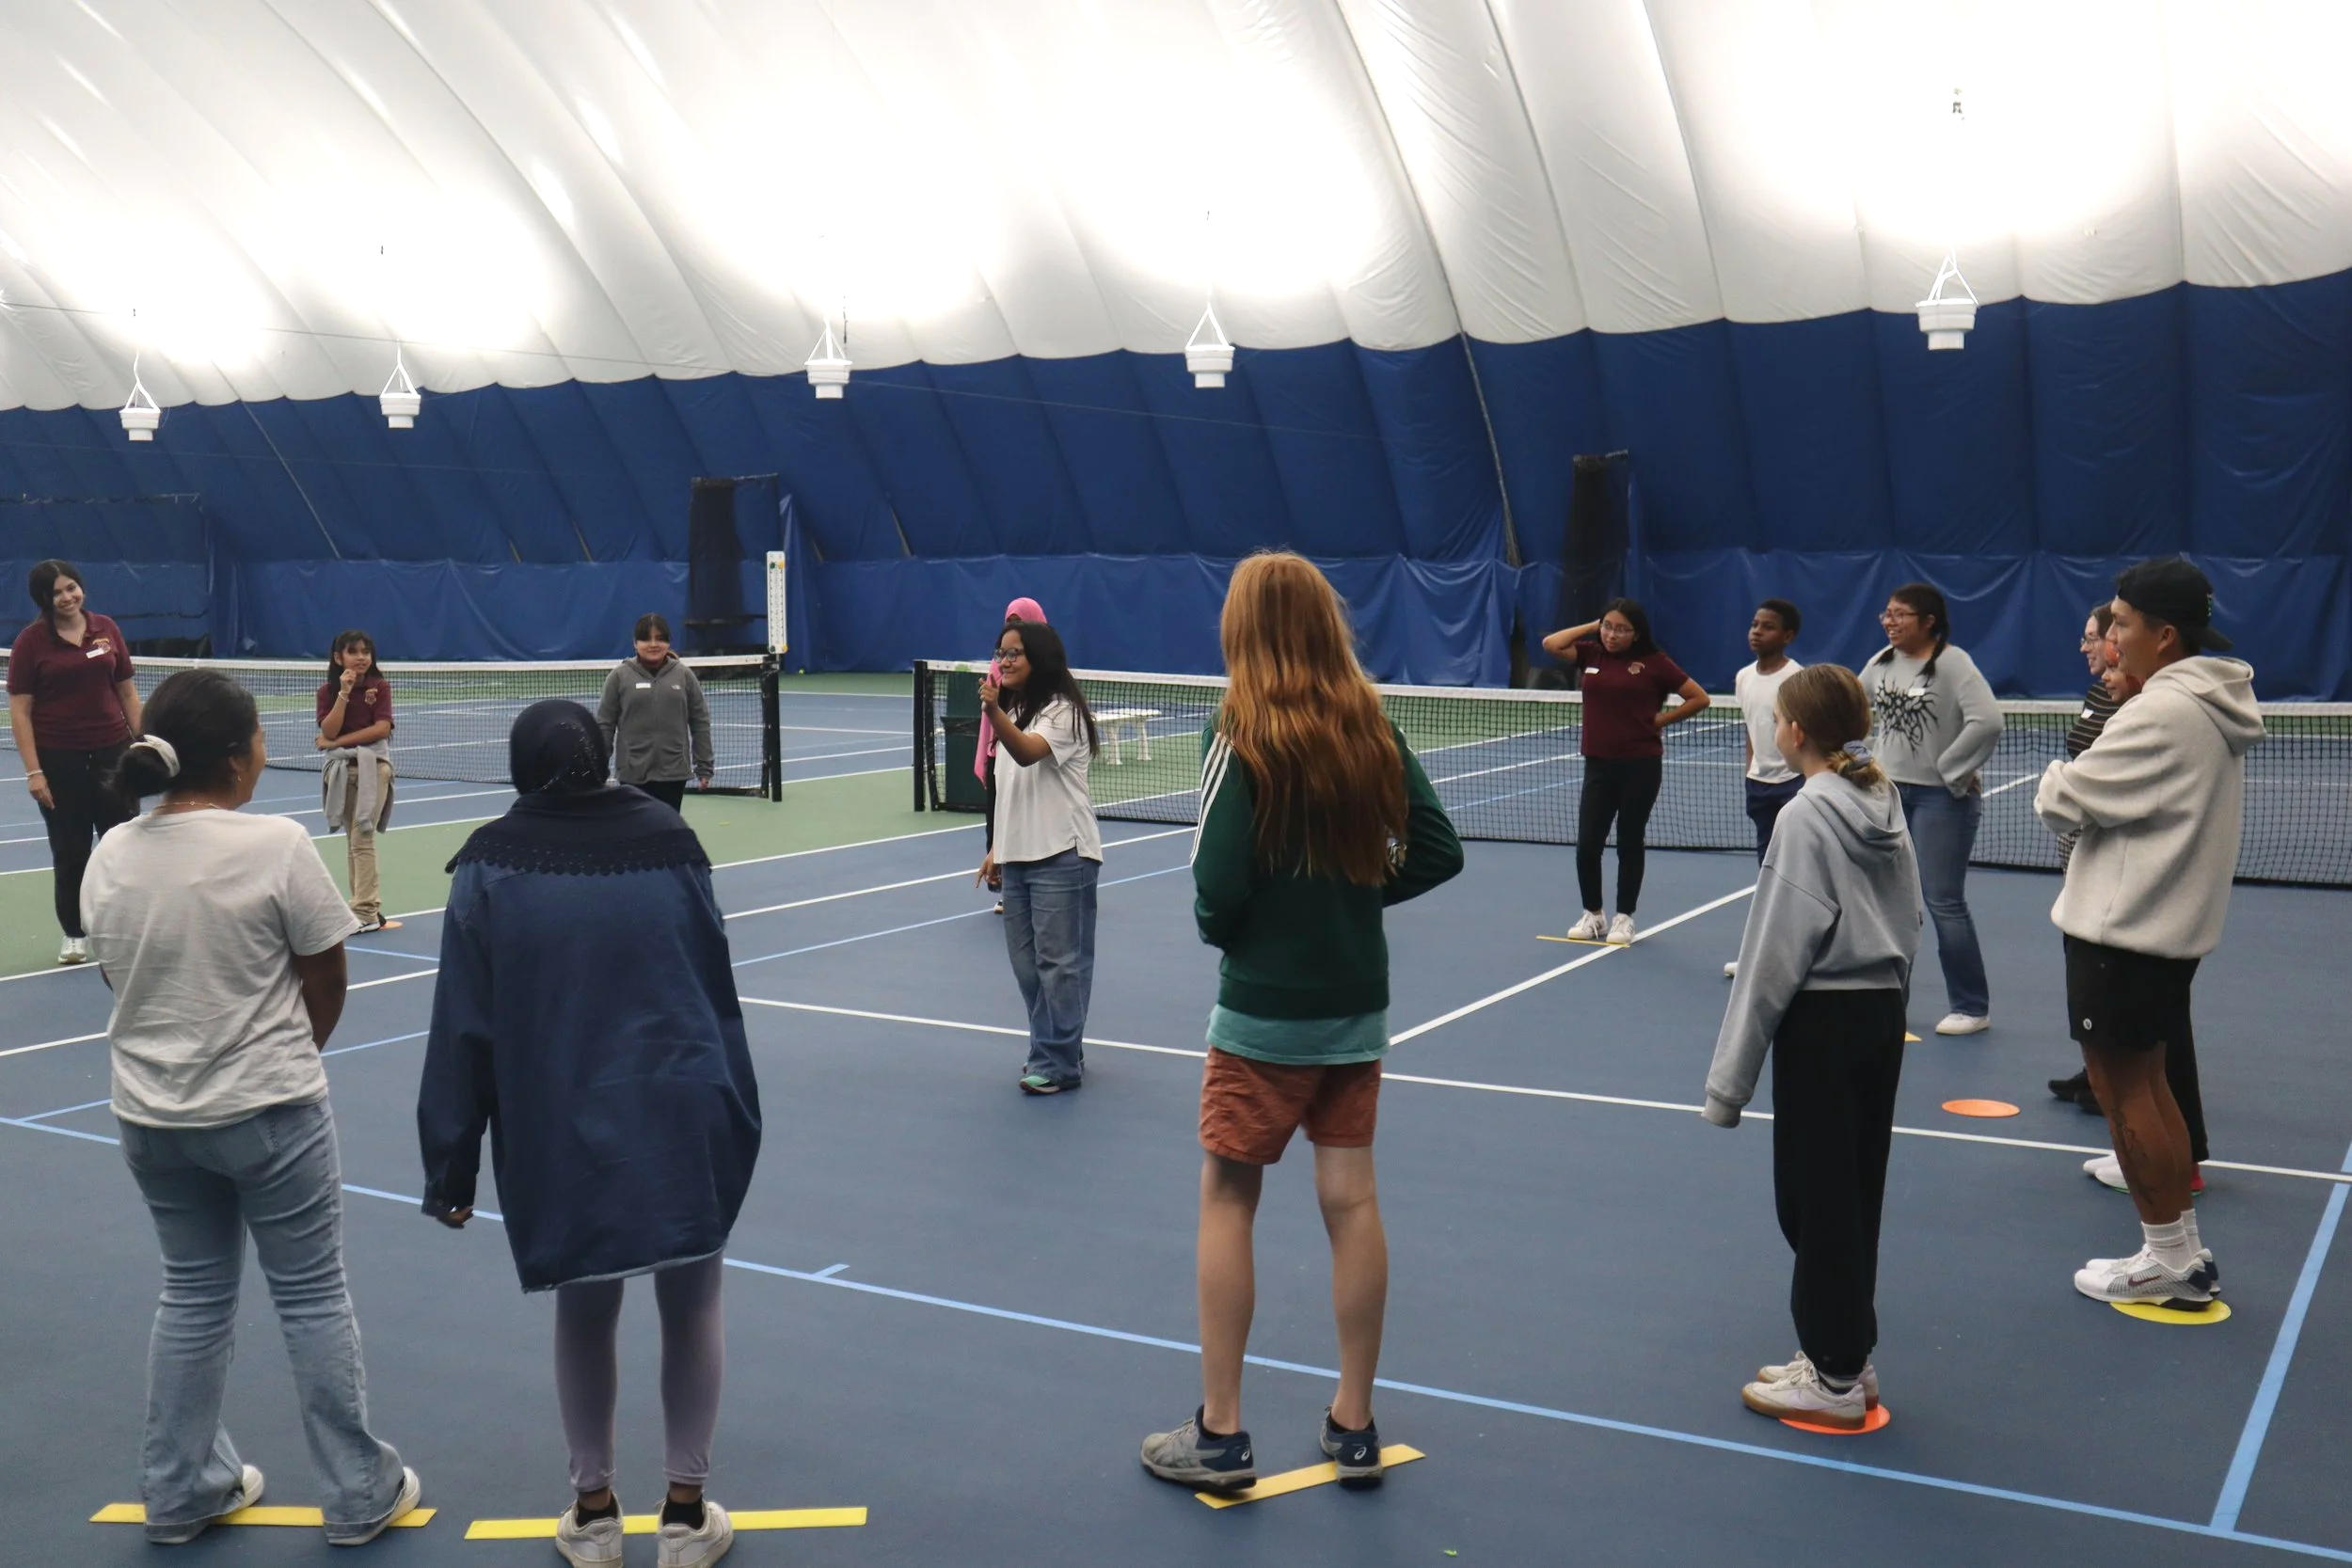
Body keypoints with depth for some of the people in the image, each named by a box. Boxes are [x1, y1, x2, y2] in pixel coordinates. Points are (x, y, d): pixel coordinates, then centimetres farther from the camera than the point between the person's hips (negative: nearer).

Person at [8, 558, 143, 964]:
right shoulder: (31, 640, -5)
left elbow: (127, 691, 10)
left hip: (113, 753, 2)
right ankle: (74, 935, 18)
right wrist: (33, 771, -10)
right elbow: (19, 709, -5)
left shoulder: (106, 629, 4)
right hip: (59, 762, -2)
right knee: (70, 852, 6)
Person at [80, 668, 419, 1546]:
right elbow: (325, 985, -9)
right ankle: (359, 1493, 18)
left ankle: (179, 1491, 30)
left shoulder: (109, 857, -2)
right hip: (269, 1111, -5)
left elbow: (123, 982, 8)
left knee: (194, 1294, 19)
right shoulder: (276, 846, -17)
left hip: (151, 1116, 5)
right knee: (312, 1296, 8)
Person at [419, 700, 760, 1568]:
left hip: (562, 1132, 0)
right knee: (692, 1308, 16)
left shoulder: (491, 865, -4)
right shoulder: (665, 838, -1)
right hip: (684, 1115, 0)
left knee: (584, 1314, 19)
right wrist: (735, 1117, 12)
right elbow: (715, 988, 3)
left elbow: (464, 1028, -4)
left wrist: (452, 1164, 1)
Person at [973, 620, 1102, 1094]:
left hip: (1061, 858, -9)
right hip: (1018, 857, 9)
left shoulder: (1062, 711, -10)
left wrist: (994, 713, -44)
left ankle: (1058, 1063, 2)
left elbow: (1027, 753, -29)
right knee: (1026, 962, 12)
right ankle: (1053, 1051, 23)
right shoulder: (1013, 715, 17)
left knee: (1058, 960, -5)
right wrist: (998, 847, 19)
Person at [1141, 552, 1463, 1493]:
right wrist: (1358, 889, 7)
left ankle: (1220, 1435, 13)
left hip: (1265, 1006, -5)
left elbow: (1218, 884, -18)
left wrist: (1217, 929, 2)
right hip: (1358, 1001, 5)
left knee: (1227, 1197, 8)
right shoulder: (1371, 728, 0)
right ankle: (1354, 1429, 21)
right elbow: (1438, 851, 0)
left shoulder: (1239, 735, -14)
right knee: (1351, 1197, 11)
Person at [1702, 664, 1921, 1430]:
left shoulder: (1806, 817, -16)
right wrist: (1888, 1006, 20)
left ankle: (1835, 1379, 12)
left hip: (1822, 1022, -8)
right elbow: (1909, 924, 12)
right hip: (1883, 1009, 8)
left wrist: (1731, 1074, -13)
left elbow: (1775, 955, -17)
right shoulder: (1883, 805, 7)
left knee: (1814, 1199, 3)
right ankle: (1846, 1355, 28)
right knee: (1854, 1194, 16)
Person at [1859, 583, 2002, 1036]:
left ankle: (1971, 1007, 10)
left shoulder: (1953, 663, -15)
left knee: (1944, 902, -3)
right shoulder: (1881, 663, 6)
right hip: (1889, 790, 7)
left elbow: (1987, 721, -26)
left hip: (1941, 796, -7)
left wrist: (1951, 770, -18)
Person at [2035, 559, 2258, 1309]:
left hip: (2122, 928, -10)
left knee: (2122, 1085, 0)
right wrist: (2082, 779, 2)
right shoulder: (2210, 705, 11)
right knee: (2147, 1082, 17)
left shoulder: (2161, 713, -20)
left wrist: (2056, 776, 5)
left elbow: (2066, 803, -16)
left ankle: (2169, 1261, 8)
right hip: (2171, 921, 10)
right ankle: (2184, 1251, 23)